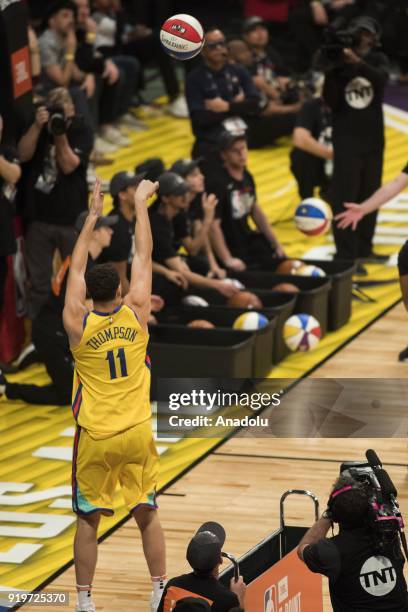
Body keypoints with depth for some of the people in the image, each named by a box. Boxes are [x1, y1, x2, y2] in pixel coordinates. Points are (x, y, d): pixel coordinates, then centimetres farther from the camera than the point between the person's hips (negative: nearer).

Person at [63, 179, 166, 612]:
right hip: (137, 434, 1)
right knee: (147, 514, 13)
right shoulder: (136, 314, -7)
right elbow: (143, 256, 4)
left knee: (88, 519, 8)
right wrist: (140, 204, 13)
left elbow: (76, 267, 6)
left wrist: (93, 215, 14)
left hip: (94, 438, -1)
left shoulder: (78, 324, -8)